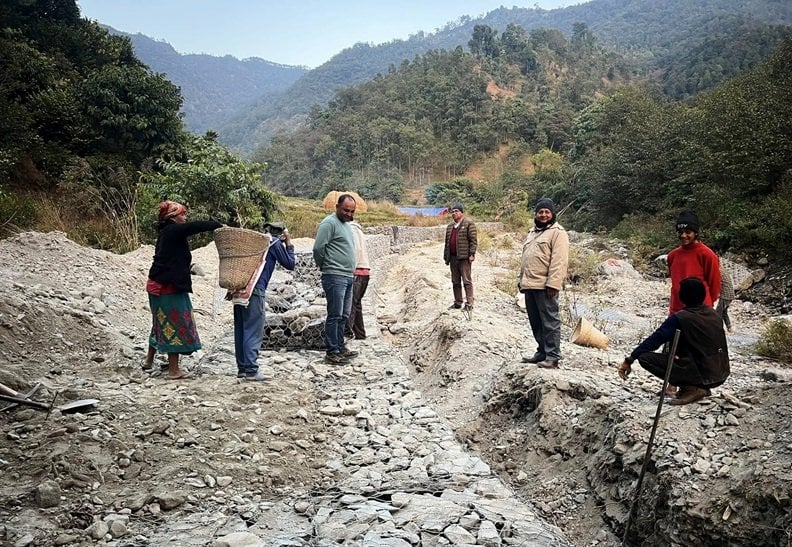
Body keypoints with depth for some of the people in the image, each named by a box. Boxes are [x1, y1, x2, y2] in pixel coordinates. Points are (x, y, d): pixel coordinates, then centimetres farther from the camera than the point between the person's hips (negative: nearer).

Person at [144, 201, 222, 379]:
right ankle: (173, 370, 5)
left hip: (157, 285, 10)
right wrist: (219, 225, -12)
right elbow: (196, 226, -21)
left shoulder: (165, 232, 14)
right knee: (175, 325, -1)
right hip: (170, 287, -10)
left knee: (162, 323, 23)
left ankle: (149, 361, 36)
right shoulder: (174, 230, -15)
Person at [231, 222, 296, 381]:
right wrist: (289, 243, 15)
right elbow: (290, 264, 9)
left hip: (239, 290, 7)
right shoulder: (275, 242, 2)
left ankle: (242, 368, 17)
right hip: (254, 291, -7)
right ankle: (251, 370, -7)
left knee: (240, 331, 11)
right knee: (254, 332, -5)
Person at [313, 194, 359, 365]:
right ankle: (332, 352, -1)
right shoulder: (329, 223, -11)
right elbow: (318, 248, -17)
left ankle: (340, 347, 24)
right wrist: (324, 266, -2)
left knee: (344, 315, 14)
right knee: (335, 315, -6)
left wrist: (352, 271, 17)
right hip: (335, 276, -9)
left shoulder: (346, 224, 19)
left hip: (348, 276, 9)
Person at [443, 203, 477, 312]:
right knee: (455, 282, 11)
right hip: (453, 258, 7)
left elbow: (473, 240, -8)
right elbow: (447, 242, 22)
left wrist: (472, 254, -15)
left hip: (464, 258, -7)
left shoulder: (469, 225, -3)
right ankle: (458, 302, 19)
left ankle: (469, 304, -6)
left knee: (467, 281, -6)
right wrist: (446, 257, 17)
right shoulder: (450, 227, 19)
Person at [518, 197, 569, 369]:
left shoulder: (557, 232, -6)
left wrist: (553, 284, -21)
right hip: (529, 285, 8)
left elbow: (559, 261, -15)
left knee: (550, 321, -3)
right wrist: (521, 280, 20)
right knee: (535, 321, 13)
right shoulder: (533, 232, 22)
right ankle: (542, 352, 23)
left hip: (545, 286, -8)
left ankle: (553, 356, 1)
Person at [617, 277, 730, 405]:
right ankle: (702, 388, 16)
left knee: (645, 358, -9)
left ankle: (690, 388, -8)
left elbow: (655, 339, -12)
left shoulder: (679, 318, -13)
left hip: (704, 375, -8)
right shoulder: (713, 313, 8)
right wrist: (678, 353, 24)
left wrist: (629, 359, -7)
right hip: (722, 375, 8)